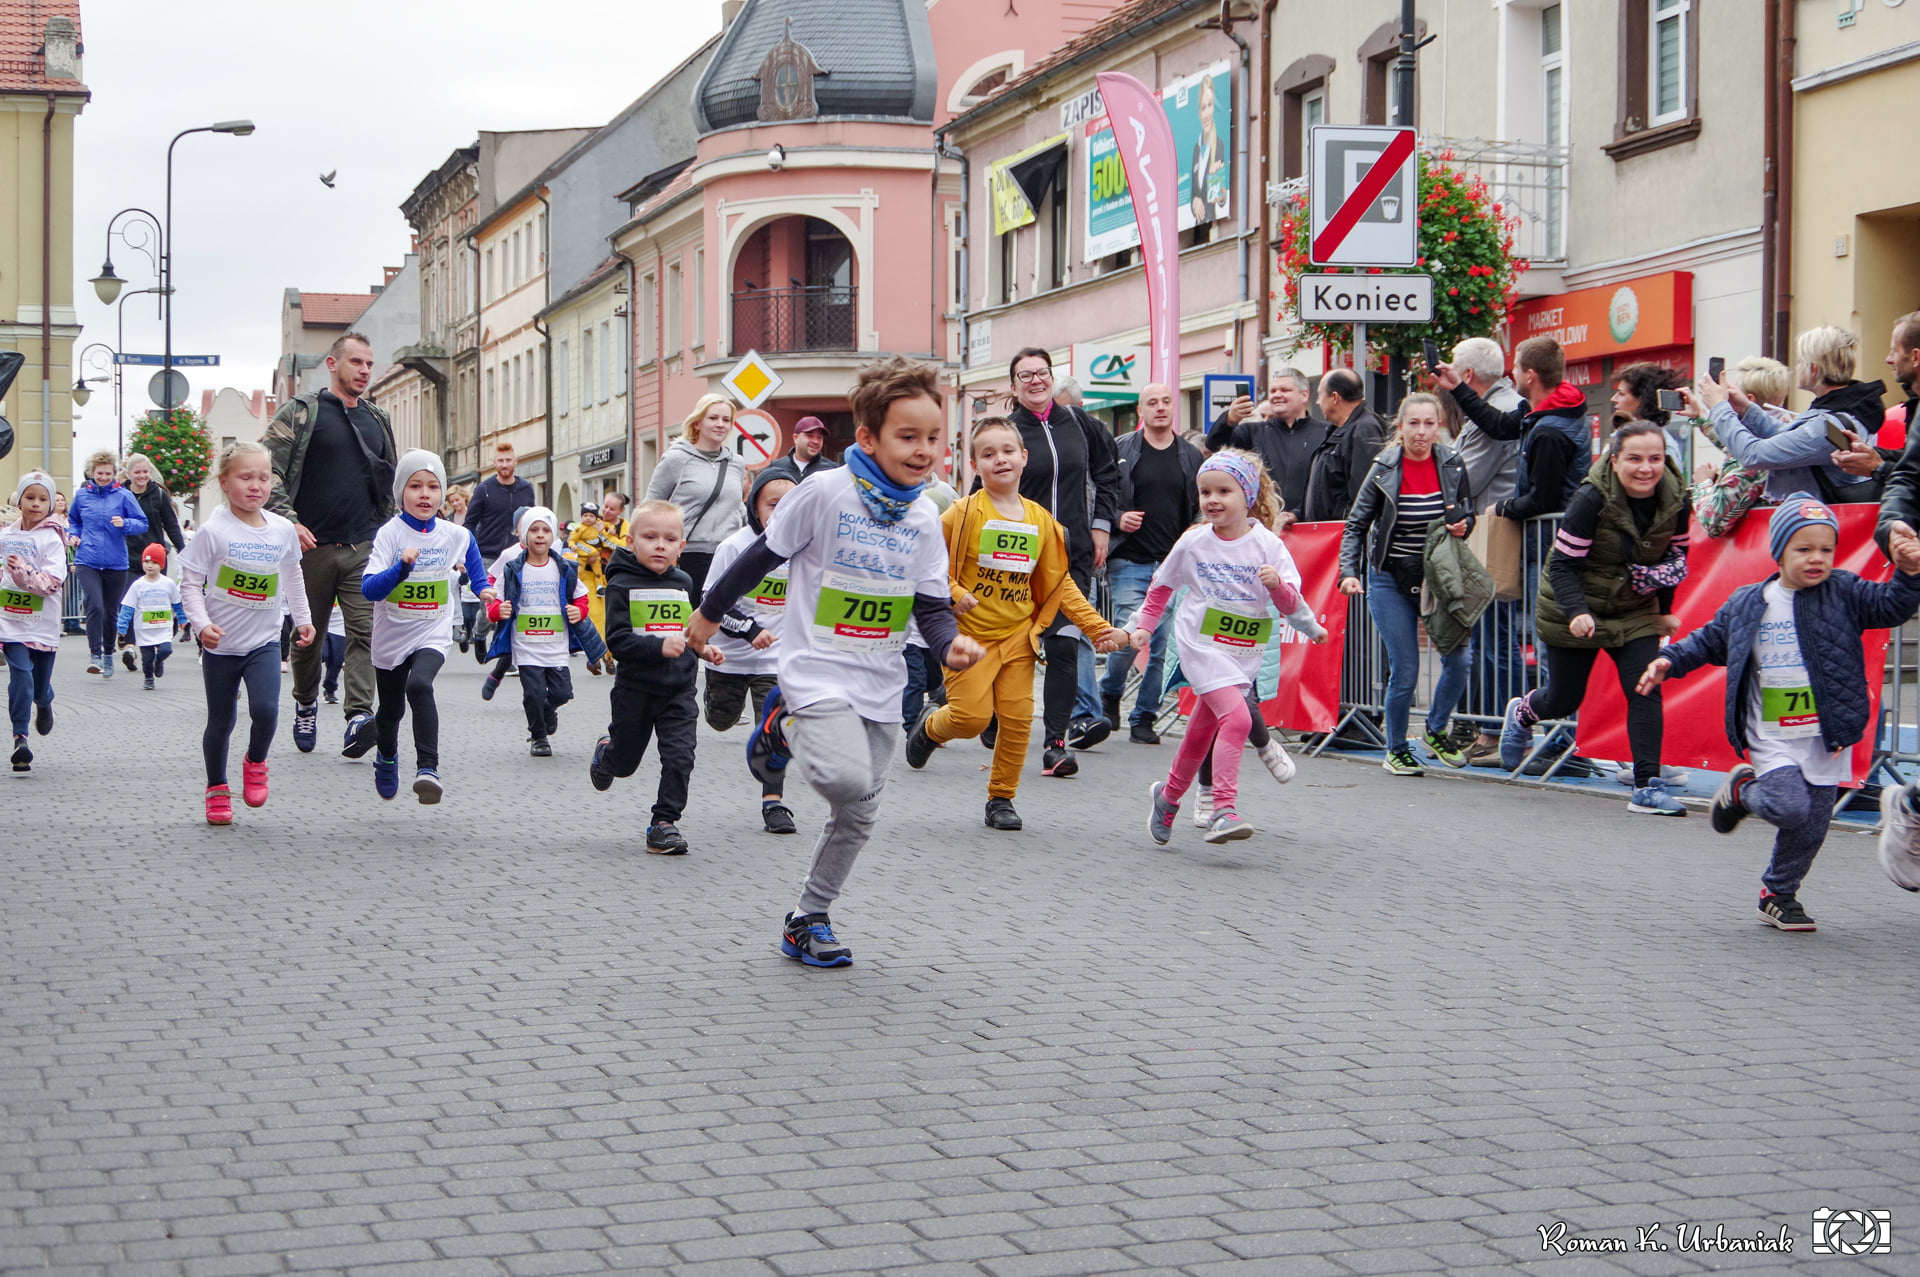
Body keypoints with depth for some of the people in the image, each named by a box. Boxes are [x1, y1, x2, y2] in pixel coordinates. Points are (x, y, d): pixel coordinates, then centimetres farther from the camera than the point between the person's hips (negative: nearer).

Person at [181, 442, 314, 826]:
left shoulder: (283, 530, 1)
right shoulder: (214, 531, -11)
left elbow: (293, 575, 19)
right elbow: (190, 583, -9)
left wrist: (303, 618, 21)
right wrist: (202, 623, -22)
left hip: (264, 640, 2)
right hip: (221, 643, -2)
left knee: (266, 709, -18)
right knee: (221, 720, 7)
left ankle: (255, 762, 12)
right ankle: (217, 790, 26)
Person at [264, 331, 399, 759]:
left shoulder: (378, 420, 15)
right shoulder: (301, 412, 0)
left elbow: (392, 481, 24)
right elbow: (268, 469, -6)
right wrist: (287, 519, -16)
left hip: (365, 547, 3)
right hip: (312, 545, -2)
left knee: (364, 630, -13)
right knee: (308, 634, 10)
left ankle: (359, 716, -21)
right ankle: (306, 704, 33)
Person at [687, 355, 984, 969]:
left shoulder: (923, 518, 2)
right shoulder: (825, 492, -13)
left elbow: (933, 604, 3)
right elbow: (764, 556, -2)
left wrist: (950, 645, -19)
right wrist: (710, 613, 9)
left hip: (881, 685, 6)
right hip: (818, 671, -6)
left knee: (858, 816, 10)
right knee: (847, 778, -28)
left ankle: (807, 920, 27)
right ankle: (785, 727, 3)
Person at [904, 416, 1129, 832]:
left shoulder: (1040, 520, 5)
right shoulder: (965, 513, -8)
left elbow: (1061, 584, 10)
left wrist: (1099, 628, 3)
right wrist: (953, 593, -21)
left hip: (1017, 634, 4)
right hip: (969, 633, -4)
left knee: (1017, 718, -2)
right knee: (972, 716, -11)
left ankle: (1001, 798, 15)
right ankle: (930, 726, 24)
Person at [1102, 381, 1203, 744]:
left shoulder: (1191, 457, 12)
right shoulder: (1120, 450, 2)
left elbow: (1202, 507, 20)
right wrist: (1117, 520, -13)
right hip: (1129, 562, -3)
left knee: (1161, 646, 1)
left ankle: (1145, 718, 11)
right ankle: (1109, 694, 13)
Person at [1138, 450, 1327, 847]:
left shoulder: (1267, 544, -4)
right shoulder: (1193, 542, -2)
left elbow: (1291, 605, -7)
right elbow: (1162, 586, 15)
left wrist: (1278, 585, -27)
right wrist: (1143, 625, 12)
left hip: (1244, 651, 2)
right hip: (1201, 646, -2)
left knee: (1202, 732, 16)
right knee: (1236, 718, -23)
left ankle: (1168, 795, 39)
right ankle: (1223, 811, -24)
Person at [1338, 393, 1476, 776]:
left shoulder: (1452, 465, -3)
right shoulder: (1384, 470, -10)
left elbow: (1467, 514, 10)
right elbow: (1357, 525, -4)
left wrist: (1463, 526, -14)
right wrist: (1349, 572, -17)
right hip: (1391, 579, -2)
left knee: (1457, 659, -8)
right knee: (1404, 671, -6)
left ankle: (1436, 731, 19)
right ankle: (1396, 750, 16)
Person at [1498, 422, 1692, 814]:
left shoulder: (1675, 501, -10)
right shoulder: (1592, 499, -26)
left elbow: (1674, 555, 9)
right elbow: (1562, 564, -21)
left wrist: (1665, 609, 12)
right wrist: (1576, 611, -35)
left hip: (1634, 610, 4)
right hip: (1574, 610, -3)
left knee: (1645, 691, -13)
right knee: (1564, 699, 9)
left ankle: (1648, 786, -10)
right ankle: (1521, 714, 45)